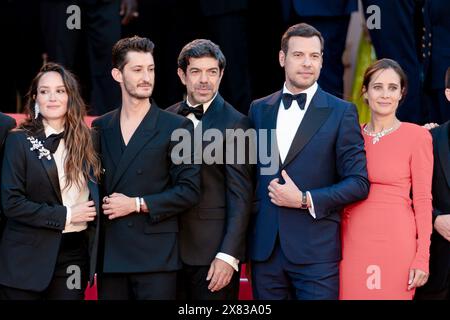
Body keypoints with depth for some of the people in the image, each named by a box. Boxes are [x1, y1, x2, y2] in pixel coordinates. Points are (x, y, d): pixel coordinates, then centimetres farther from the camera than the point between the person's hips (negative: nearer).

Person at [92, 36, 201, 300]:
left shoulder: (177, 127, 1)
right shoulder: (100, 128, 13)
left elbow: (189, 190, -4)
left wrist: (137, 204, -10)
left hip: (156, 258, -4)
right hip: (110, 257, 4)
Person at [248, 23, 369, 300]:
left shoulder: (341, 112, 0)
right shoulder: (259, 109, 12)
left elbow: (359, 183, -4)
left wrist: (304, 200, -12)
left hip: (317, 252, -3)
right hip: (265, 248, 4)